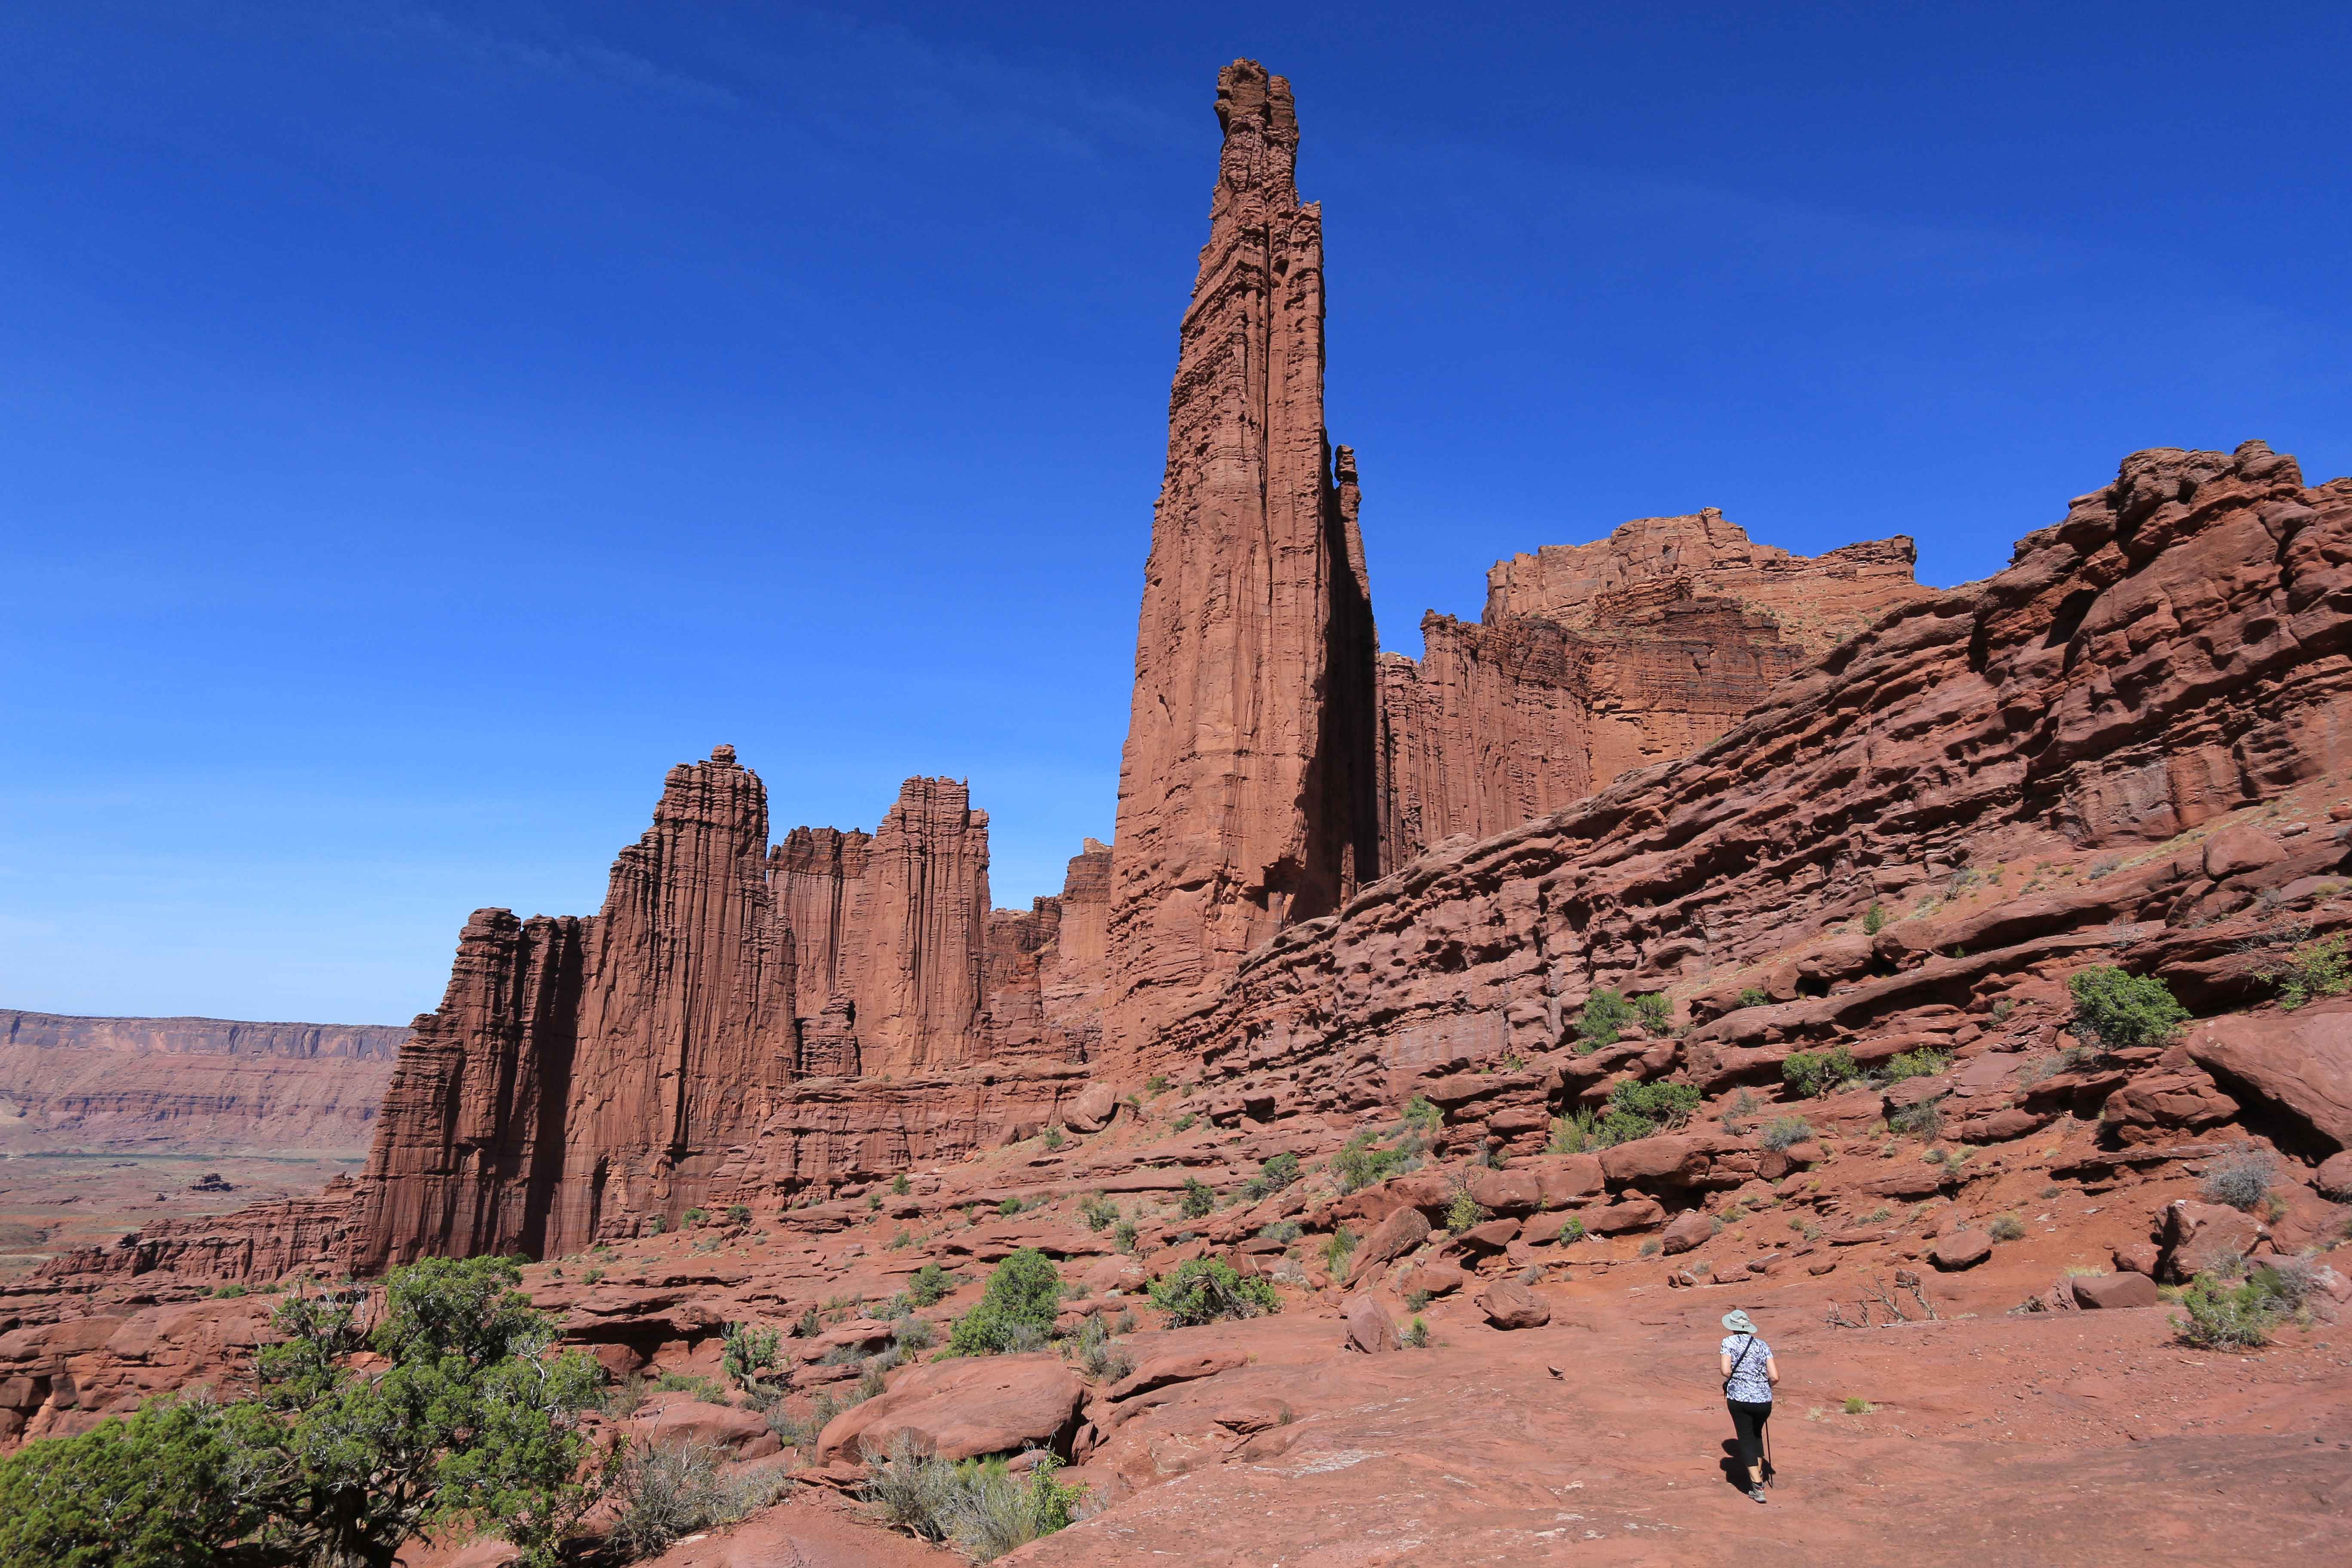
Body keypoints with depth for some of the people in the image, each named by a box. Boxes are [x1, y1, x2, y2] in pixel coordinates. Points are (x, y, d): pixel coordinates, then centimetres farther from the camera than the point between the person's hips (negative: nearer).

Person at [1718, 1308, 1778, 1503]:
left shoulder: (1729, 1342, -3)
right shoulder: (1762, 1345, 5)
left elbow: (1726, 1371, -14)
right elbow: (1775, 1377, -2)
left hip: (1739, 1399, -4)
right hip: (1764, 1400, 4)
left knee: (1746, 1439, 7)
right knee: (1757, 1435, 27)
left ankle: (1757, 1487, 0)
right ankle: (1759, 1475, 34)